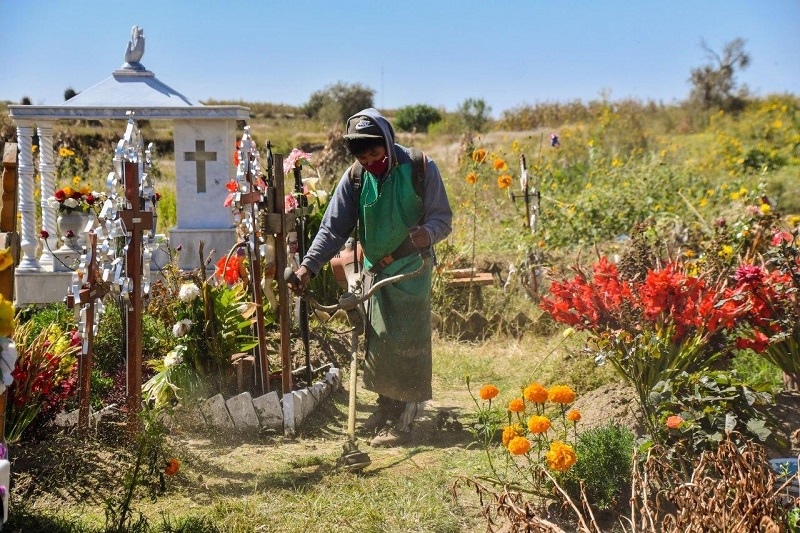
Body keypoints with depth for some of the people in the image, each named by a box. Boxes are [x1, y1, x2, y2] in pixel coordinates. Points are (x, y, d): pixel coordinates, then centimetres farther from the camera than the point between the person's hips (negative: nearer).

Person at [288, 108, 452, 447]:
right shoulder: (355, 178, -2)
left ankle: (404, 421, 1)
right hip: (374, 270, 4)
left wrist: (427, 232, -32)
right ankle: (386, 407, 26)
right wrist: (308, 266, -16)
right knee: (376, 341, 10)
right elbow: (333, 228, -2)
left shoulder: (420, 169, -11)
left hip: (410, 270, -4)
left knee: (408, 343, -5)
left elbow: (442, 218, -8)